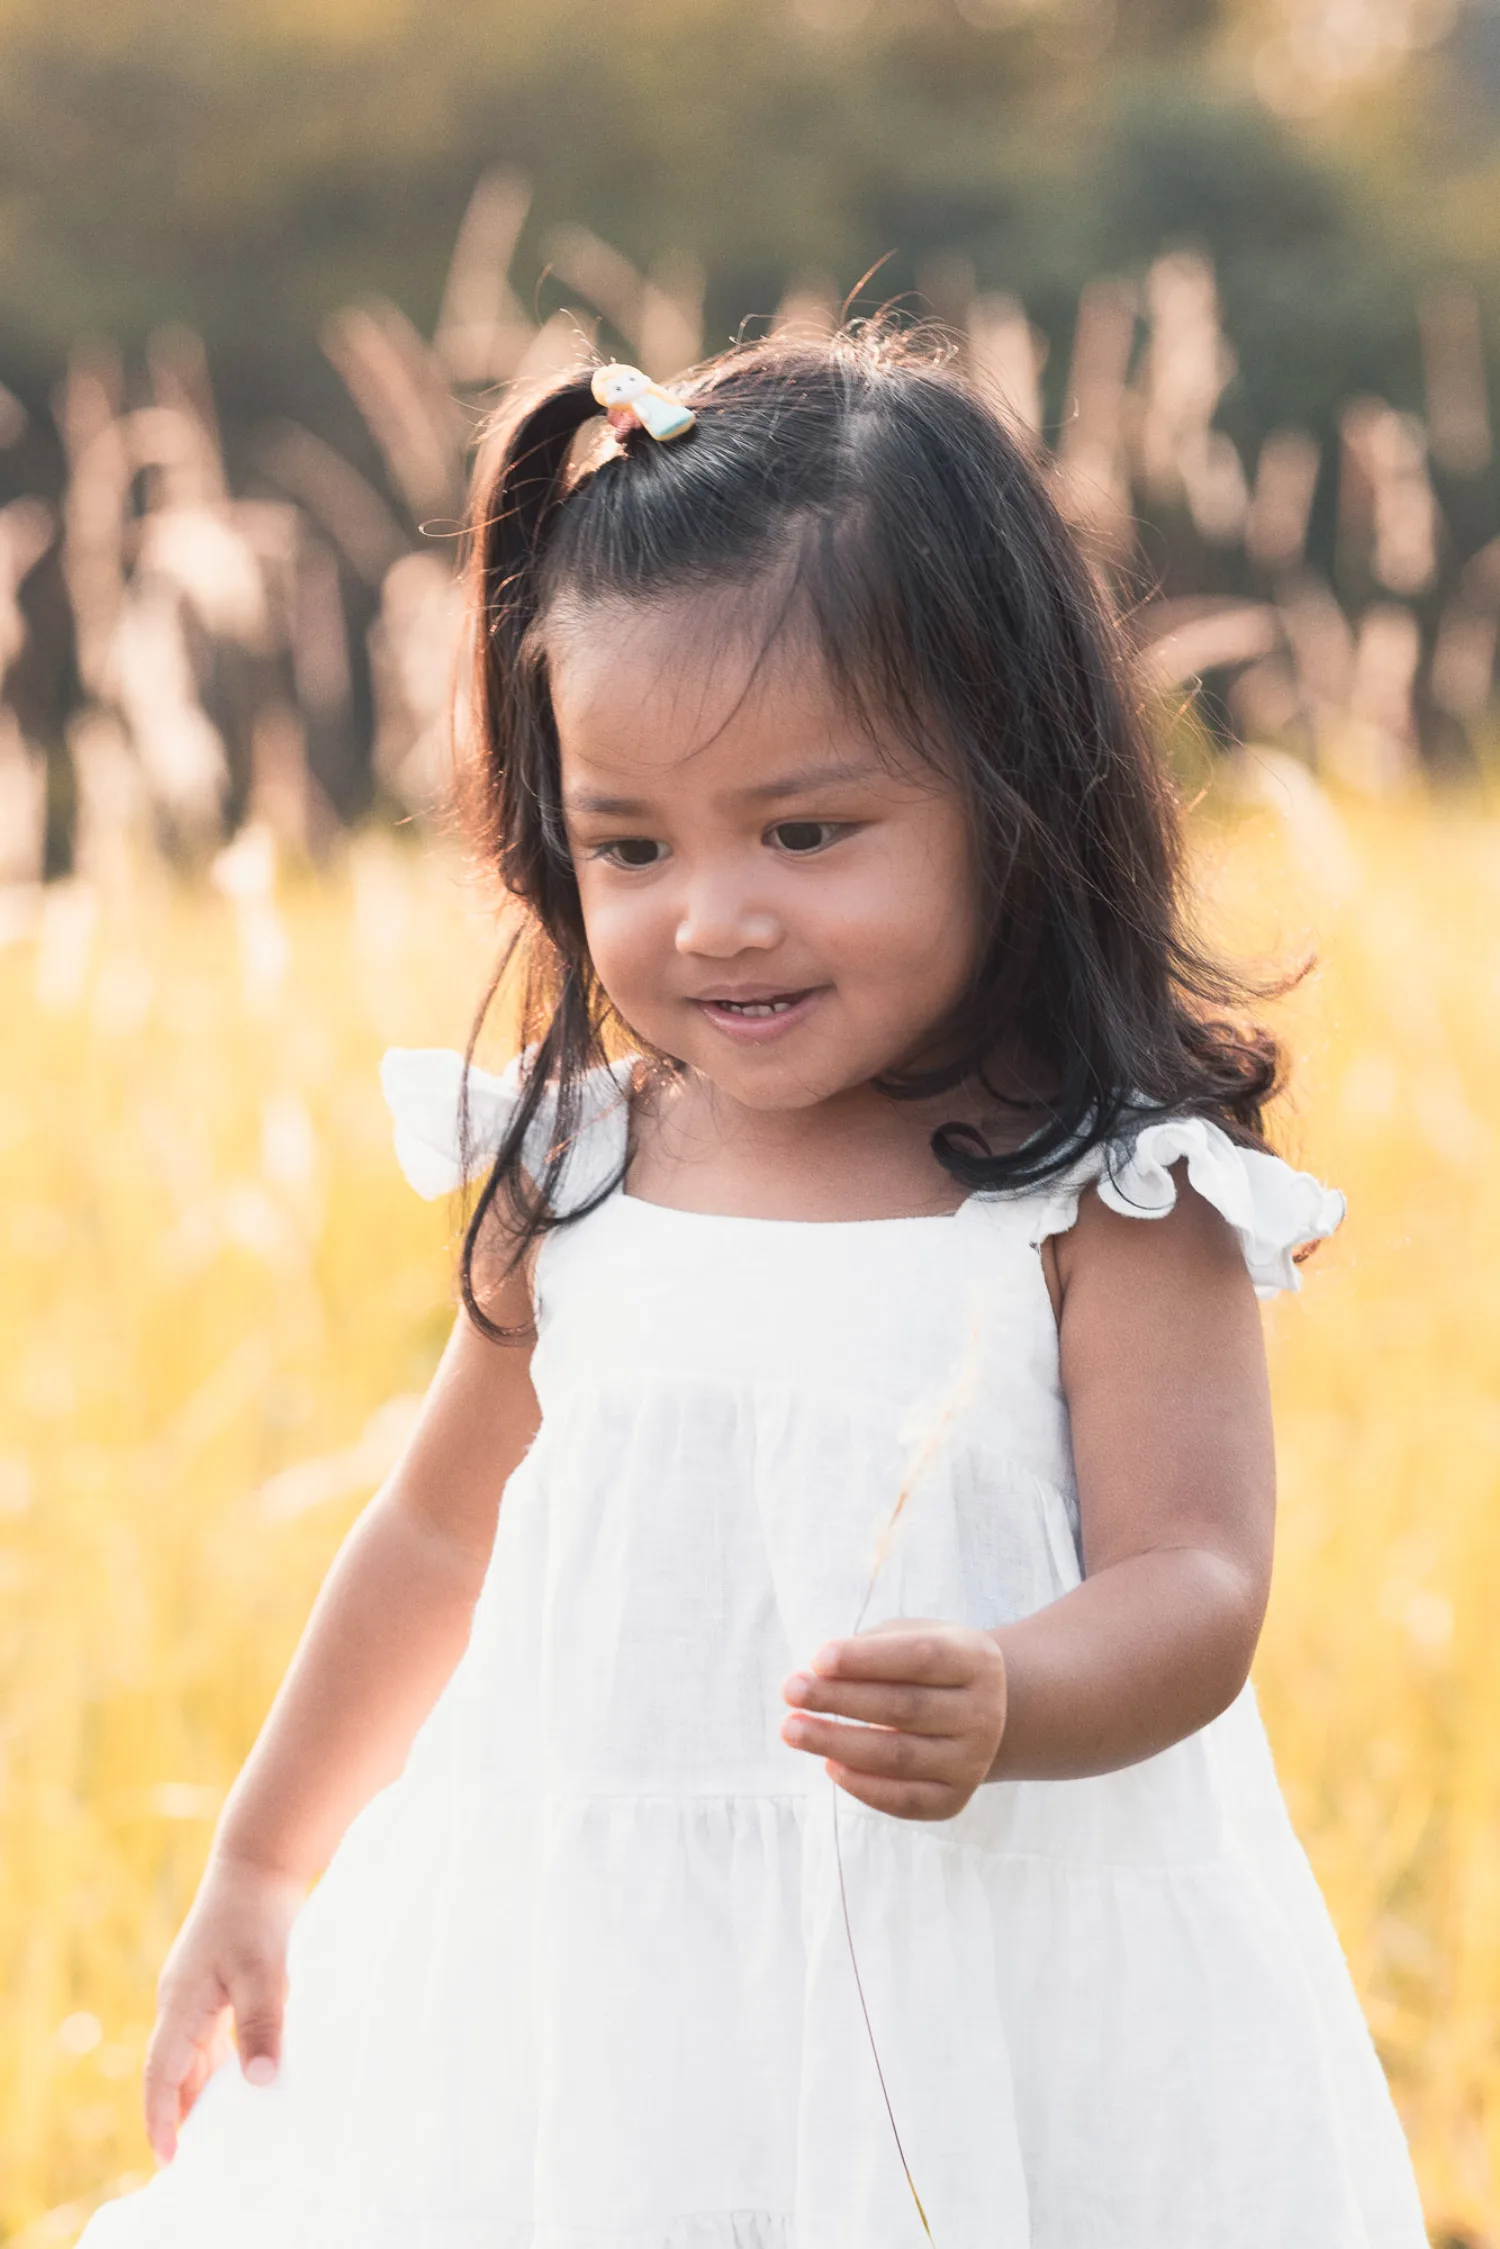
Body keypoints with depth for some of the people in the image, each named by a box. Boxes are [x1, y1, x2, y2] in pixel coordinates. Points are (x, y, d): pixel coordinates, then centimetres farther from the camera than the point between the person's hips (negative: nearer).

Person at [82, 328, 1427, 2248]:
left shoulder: (1111, 1204, -10)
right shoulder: (567, 1180, 3)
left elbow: (1193, 1587, -15)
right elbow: (442, 1529, 17)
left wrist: (1003, 1709, -36)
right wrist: (262, 1865, 23)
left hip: (992, 1993, -4)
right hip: (587, 1992, 4)